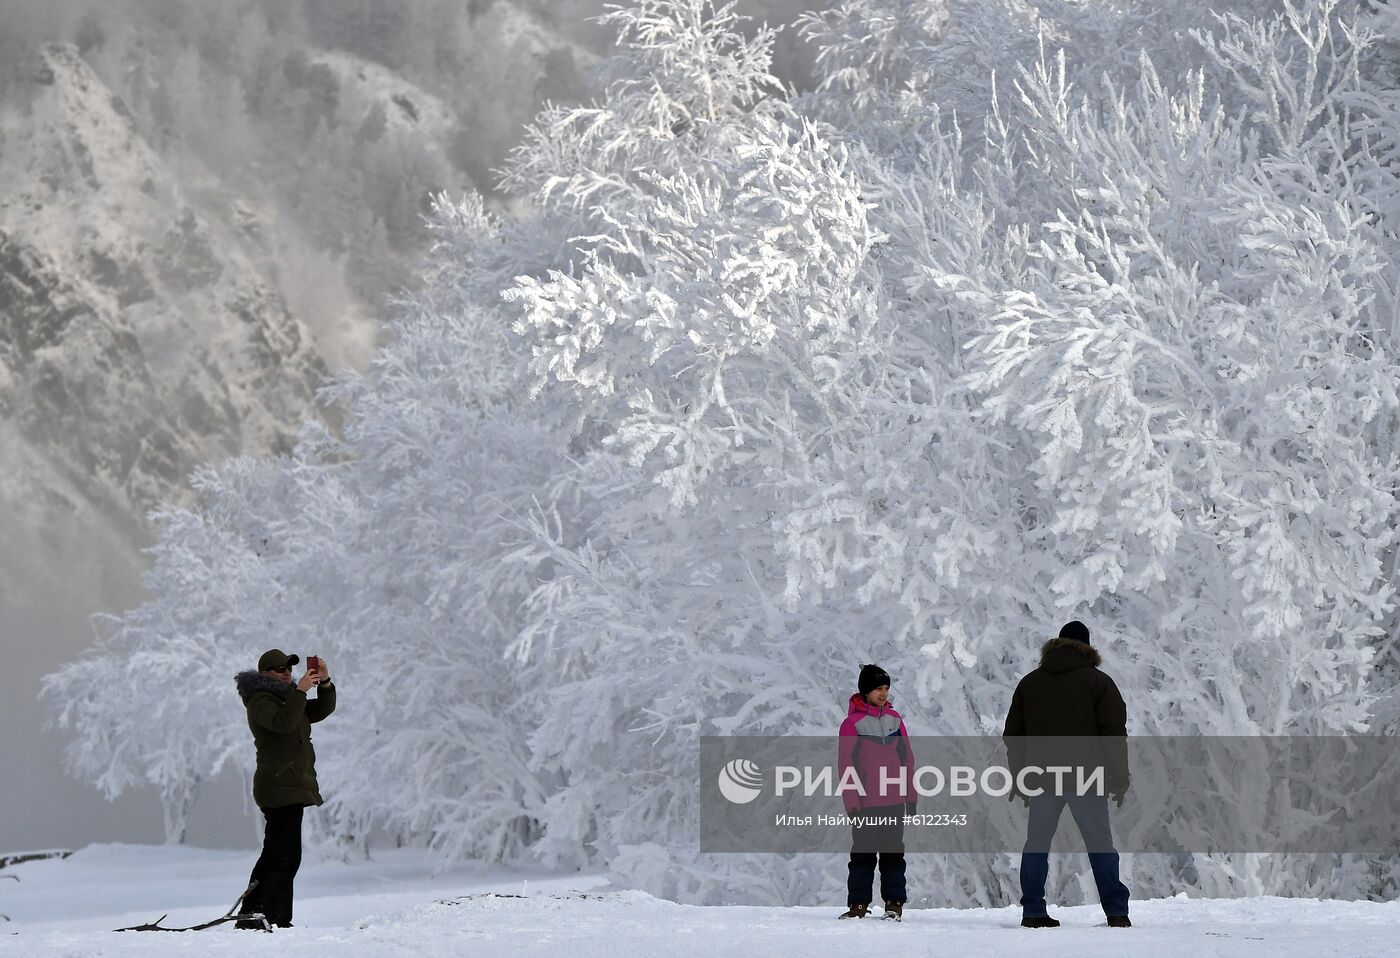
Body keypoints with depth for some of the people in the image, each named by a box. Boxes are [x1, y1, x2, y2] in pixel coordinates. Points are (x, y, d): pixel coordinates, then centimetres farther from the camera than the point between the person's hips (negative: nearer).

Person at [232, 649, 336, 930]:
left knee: (273, 855, 12)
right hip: (280, 788, -11)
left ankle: (250, 916, 16)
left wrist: (325, 683, 2)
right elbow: (282, 722, -26)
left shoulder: (285, 698, 23)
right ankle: (274, 919, -19)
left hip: (292, 787, 11)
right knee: (286, 857, -16)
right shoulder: (261, 700, -7)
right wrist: (301, 690, -26)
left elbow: (322, 710, 17)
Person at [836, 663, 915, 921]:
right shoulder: (853, 723, -4)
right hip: (866, 803, -3)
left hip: (894, 802, 3)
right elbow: (846, 765, -6)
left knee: (893, 852, 5)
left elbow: (906, 757, 12)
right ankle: (858, 903, 6)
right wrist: (851, 802, -10)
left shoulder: (894, 719, 9)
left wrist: (910, 795, 9)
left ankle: (894, 901, 8)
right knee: (863, 853, 2)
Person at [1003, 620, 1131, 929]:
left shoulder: (1029, 683, 14)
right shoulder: (1097, 681, 2)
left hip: (1040, 778, 2)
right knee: (1100, 845, 1)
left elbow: (1013, 734, 15)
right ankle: (1116, 912, -2)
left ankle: (1033, 911, 1)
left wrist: (1018, 777, 20)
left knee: (1037, 844, 7)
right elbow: (1114, 732, -3)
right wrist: (1119, 777, 0)